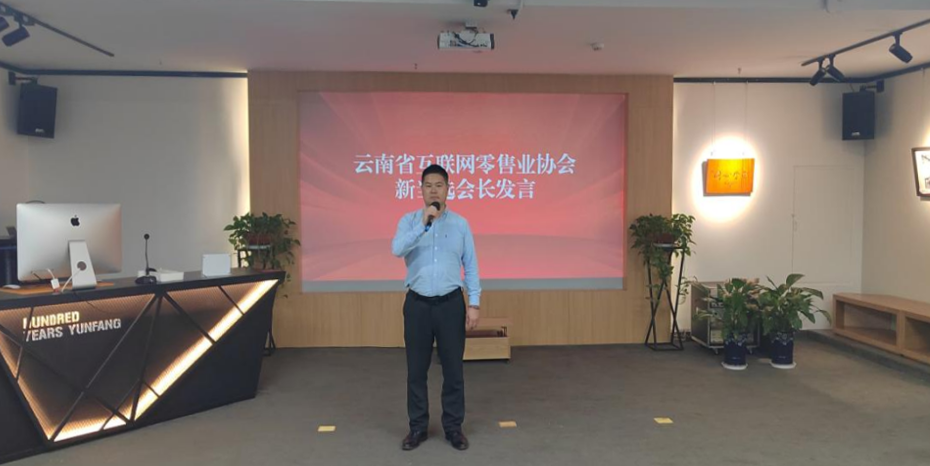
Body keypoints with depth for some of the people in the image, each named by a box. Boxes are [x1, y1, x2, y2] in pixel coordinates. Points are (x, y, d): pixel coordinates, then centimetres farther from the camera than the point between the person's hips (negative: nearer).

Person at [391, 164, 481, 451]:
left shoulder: (461, 224, 3)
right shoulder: (409, 221, 2)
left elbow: (471, 266, 3)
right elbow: (397, 250, -18)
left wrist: (474, 303, -4)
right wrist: (423, 224, -25)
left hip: (450, 303, 0)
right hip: (418, 304, 0)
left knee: (453, 369, 6)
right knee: (416, 369, 7)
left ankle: (453, 427, 20)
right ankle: (418, 427, 22)